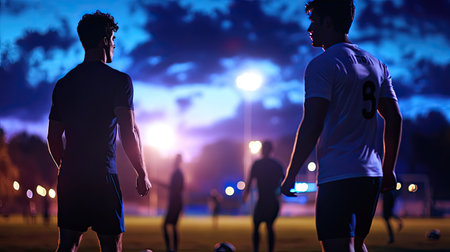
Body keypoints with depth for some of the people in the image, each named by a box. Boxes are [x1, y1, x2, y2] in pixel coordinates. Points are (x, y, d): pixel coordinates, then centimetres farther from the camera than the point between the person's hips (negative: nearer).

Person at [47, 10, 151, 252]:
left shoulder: (64, 83, 12)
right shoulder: (118, 80, -5)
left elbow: (53, 137, 15)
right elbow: (128, 132, -12)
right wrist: (142, 174, -3)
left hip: (70, 176, 5)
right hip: (102, 176, -5)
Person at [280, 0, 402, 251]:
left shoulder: (321, 65, -8)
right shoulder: (377, 65, 15)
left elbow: (312, 127, -15)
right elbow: (395, 120, 14)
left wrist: (291, 175, -8)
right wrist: (389, 169, 21)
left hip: (338, 176, -8)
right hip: (372, 175, 8)